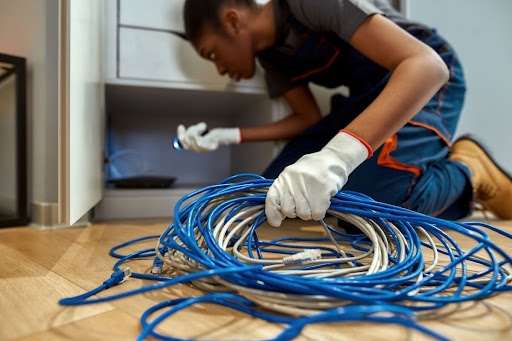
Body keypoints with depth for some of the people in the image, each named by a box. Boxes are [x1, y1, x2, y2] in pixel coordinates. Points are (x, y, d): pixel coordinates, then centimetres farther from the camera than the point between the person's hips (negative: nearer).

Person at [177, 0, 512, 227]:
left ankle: (467, 173, 0)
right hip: (367, 95, 9)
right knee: (276, 196, -4)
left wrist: (337, 155, -49)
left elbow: (427, 65, -35)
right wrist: (230, 136, -3)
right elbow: (308, 118, 7)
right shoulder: (269, 53, 2)